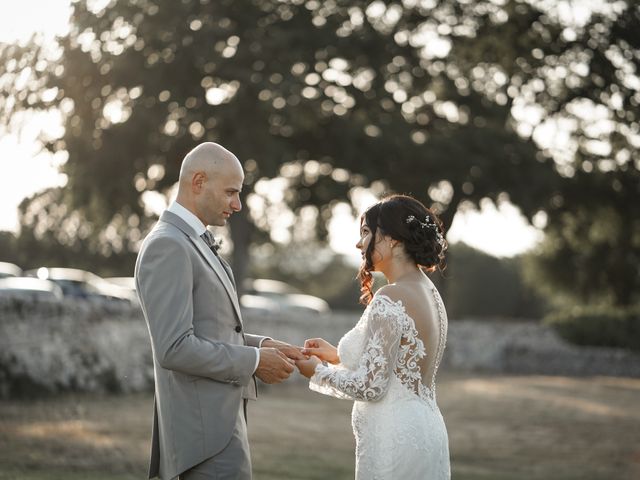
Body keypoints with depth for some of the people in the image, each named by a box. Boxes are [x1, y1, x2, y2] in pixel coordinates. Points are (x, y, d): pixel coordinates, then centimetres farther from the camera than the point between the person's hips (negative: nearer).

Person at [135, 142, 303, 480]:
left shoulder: (192, 242, 18)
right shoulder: (167, 246, -15)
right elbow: (174, 348, -22)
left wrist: (260, 345, 8)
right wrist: (254, 361, -14)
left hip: (219, 418, 10)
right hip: (207, 427, -10)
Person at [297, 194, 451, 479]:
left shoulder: (389, 300, -18)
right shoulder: (429, 292, 10)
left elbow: (371, 386, -18)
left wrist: (318, 371, -3)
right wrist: (338, 356, 16)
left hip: (395, 440, -9)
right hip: (425, 430, 9)